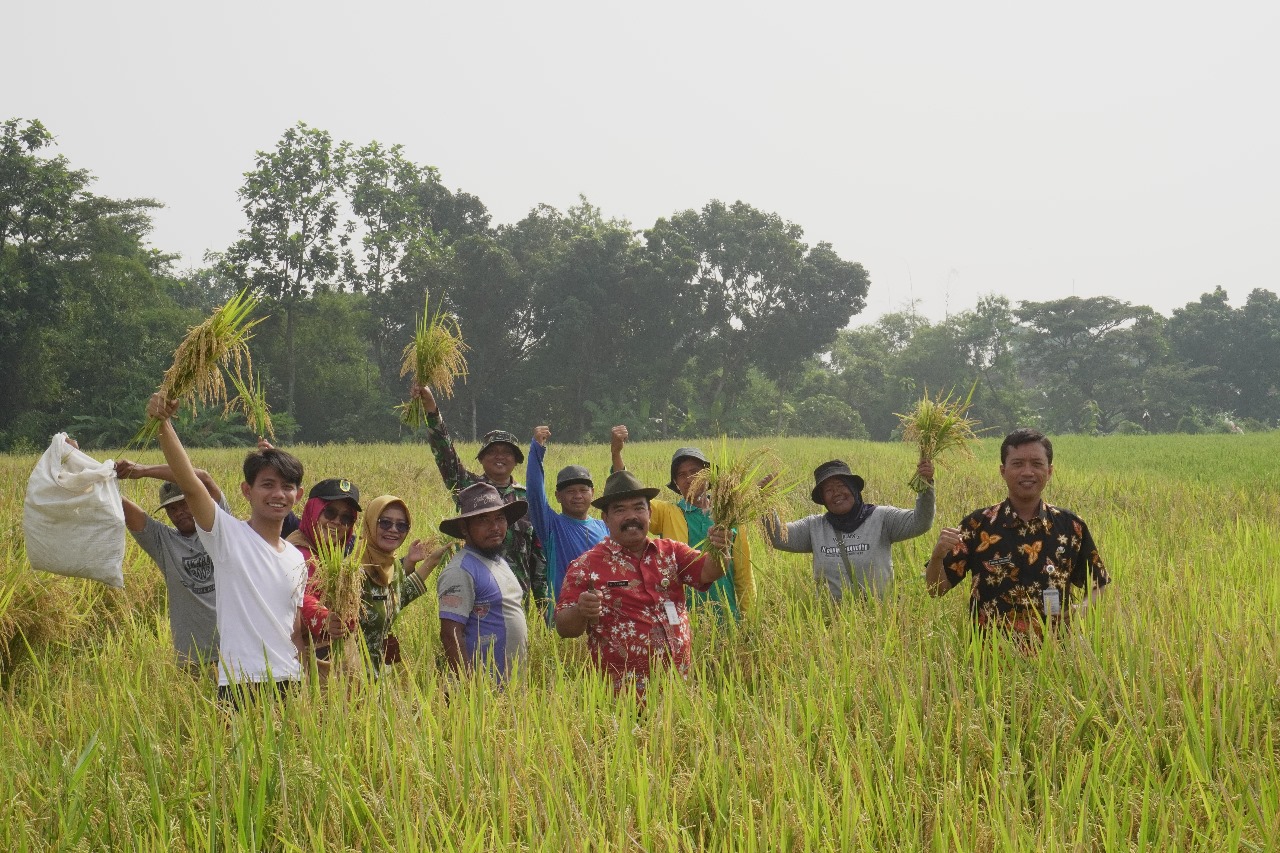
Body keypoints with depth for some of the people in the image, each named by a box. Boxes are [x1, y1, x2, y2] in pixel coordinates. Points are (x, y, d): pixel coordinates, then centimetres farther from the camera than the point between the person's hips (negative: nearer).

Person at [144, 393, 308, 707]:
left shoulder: (297, 559, 14)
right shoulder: (229, 535, -2)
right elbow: (189, 484, -16)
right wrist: (163, 425, -26)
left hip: (289, 685, 5)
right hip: (240, 685, -5)